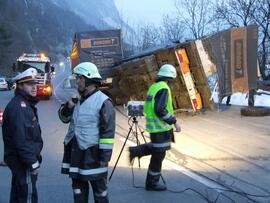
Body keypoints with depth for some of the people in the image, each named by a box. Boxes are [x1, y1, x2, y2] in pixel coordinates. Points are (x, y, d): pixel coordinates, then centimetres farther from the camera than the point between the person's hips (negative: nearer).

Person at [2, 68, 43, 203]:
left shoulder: (26, 104, 14)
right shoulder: (18, 106, -19)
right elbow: (21, 139, -25)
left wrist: (35, 158, 19)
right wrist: (33, 163, -22)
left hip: (19, 161, 10)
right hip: (23, 161, -10)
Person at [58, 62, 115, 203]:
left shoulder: (103, 101, -14)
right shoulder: (78, 99, 9)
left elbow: (108, 131, -17)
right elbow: (64, 117, 19)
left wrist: (105, 155, -19)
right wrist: (68, 106, -3)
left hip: (93, 153, -7)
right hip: (75, 151, 7)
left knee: (99, 188, 8)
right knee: (78, 186, 17)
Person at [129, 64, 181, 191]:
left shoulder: (153, 87, 11)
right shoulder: (163, 88, -17)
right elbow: (160, 110, -27)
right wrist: (174, 122, -22)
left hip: (153, 125, 9)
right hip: (161, 127, -9)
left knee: (157, 149, 26)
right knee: (158, 155, 4)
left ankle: (136, 151, 15)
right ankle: (152, 183, 16)